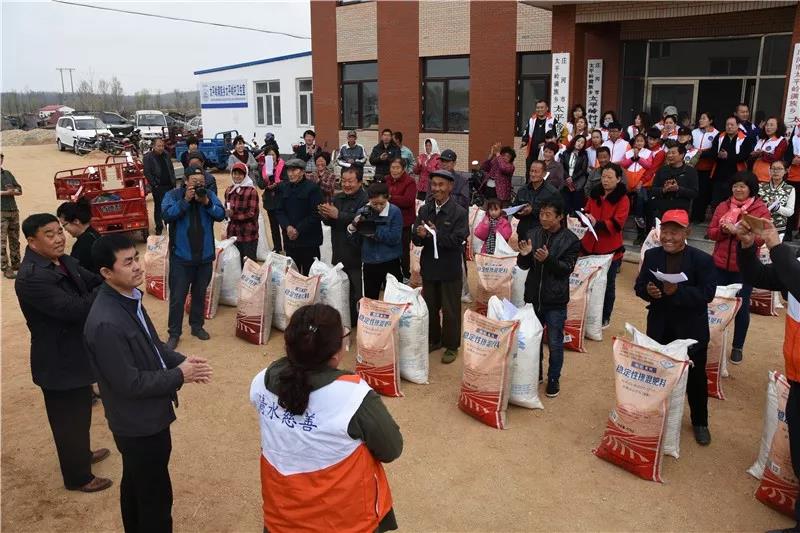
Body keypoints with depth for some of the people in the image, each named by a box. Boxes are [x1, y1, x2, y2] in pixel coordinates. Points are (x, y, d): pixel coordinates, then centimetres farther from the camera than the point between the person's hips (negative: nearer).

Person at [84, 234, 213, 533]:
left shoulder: (128, 298, -2)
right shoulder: (106, 323, -32)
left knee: (135, 484, 28)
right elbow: (129, 383, -26)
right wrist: (178, 376, -17)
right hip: (140, 423, -9)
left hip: (140, 417, 9)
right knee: (156, 495, 9)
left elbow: (151, 344, 11)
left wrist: (181, 361, -5)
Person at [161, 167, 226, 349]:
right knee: (177, 297, 1)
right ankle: (174, 333, 13)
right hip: (181, 256, -3)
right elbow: (167, 215, -19)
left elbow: (221, 215, -8)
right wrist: (185, 200, -25)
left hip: (205, 256, 3)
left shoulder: (209, 194, 1)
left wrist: (206, 202, -22)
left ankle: (197, 326, 33)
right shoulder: (173, 195, -5)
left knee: (200, 294, 17)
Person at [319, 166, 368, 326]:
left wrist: (338, 215, -26)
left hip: (356, 256, -7)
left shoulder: (365, 200, -13)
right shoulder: (338, 198, 12)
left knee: (357, 293, 0)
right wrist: (326, 216, -9)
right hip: (339, 254, 7)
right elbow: (330, 222, 14)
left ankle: (356, 322, 14)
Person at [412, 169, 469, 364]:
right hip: (429, 267, 4)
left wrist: (434, 234, -23)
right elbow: (415, 239, -2)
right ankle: (433, 340, 34)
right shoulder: (424, 210, 3)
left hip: (450, 269, -4)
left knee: (450, 310, 7)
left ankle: (451, 346, 22)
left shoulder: (459, 212, -11)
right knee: (430, 307, 16)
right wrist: (420, 235, -24)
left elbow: (457, 240, -20)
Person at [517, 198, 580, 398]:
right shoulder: (533, 234, -1)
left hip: (555, 300, -3)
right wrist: (524, 255, -20)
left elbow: (567, 269, -14)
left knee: (555, 343, 8)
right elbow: (524, 266, 2)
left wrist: (548, 259, -30)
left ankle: (554, 379, 26)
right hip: (533, 297, 4)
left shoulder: (570, 240, -9)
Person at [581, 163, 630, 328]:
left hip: (611, 249, -4)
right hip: (590, 246, 4)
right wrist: (584, 216, -12)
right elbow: (587, 211, 12)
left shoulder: (623, 199, -9)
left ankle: (605, 318, 25)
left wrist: (597, 223, -33)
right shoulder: (595, 194, 7)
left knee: (608, 284, 10)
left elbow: (617, 224, -18)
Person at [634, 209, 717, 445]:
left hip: (691, 330, -3)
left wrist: (678, 291, -33)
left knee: (695, 377, 14)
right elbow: (639, 286, 0)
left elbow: (707, 294, -20)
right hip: (659, 328, 3)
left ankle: (700, 422, 34)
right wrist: (648, 291, -22)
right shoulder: (651, 255, -2)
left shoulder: (702, 259, -14)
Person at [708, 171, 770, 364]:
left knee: (742, 307, 7)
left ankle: (737, 347, 21)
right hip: (720, 264, 3)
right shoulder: (722, 206, 4)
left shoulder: (761, 210, -6)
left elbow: (759, 239, -14)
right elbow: (711, 232, 3)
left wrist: (736, 230, -23)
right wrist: (723, 230, -17)